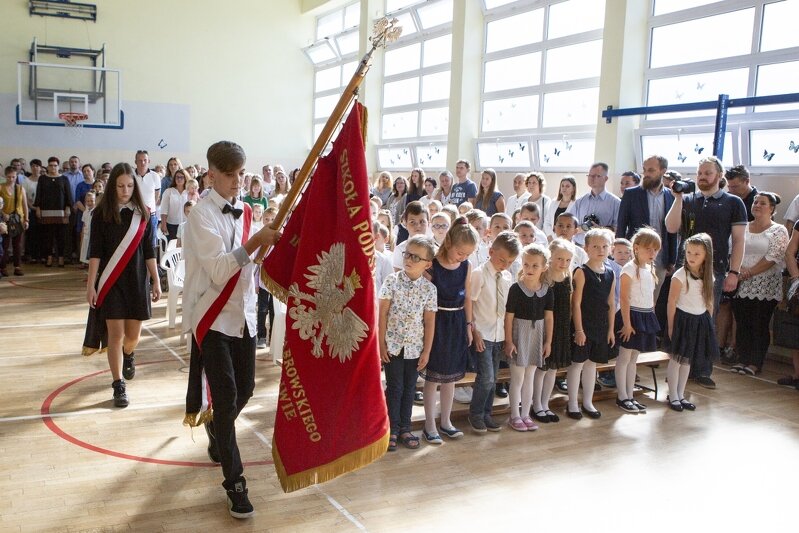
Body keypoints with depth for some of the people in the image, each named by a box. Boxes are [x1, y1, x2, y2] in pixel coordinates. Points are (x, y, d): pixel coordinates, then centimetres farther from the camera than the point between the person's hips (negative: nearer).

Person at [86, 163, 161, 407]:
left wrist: (156, 281, 4)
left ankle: (128, 355, 44)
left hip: (137, 280, 2)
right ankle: (119, 386, 7)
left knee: (133, 333, 9)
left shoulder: (143, 213, 2)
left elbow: (149, 250, 5)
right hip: (110, 282, -2)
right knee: (116, 334, -4)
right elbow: (95, 251, -4)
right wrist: (91, 284, -7)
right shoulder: (102, 213, -4)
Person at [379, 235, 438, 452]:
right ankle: (392, 429, 17)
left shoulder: (429, 289, -4)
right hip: (392, 344, -2)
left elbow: (429, 322, 0)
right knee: (394, 387, 4)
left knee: (409, 388, 12)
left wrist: (427, 351, 0)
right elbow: (382, 313, -5)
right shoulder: (392, 281, -7)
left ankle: (404, 428, 25)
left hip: (415, 347, 2)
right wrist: (381, 343, -7)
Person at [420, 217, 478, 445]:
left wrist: (469, 325, 11)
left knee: (450, 376, 14)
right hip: (436, 323, -5)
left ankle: (446, 421, 28)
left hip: (457, 323, 5)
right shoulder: (431, 266, -15)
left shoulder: (466, 267, 1)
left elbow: (467, 297, 10)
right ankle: (429, 425, 14)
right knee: (433, 376, 3)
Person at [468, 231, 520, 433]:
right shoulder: (479, 274, -11)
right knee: (486, 377, -9)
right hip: (482, 334, -6)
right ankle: (475, 414, 10)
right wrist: (474, 331, -14)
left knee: (493, 378, 12)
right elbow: (469, 304, -12)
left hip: (499, 334, 6)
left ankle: (486, 414, 26)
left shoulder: (508, 277, 7)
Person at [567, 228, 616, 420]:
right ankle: (572, 404, 12)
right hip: (583, 326, -6)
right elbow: (576, 303, -13)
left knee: (591, 363, 15)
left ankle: (588, 402, 26)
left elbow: (611, 304, 11)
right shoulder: (582, 272, -11)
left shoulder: (610, 275, 6)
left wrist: (611, 329, 9)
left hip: (601, 327, 6)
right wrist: (579, 329, -15)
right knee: (577, 363, 1)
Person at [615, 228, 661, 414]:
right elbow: (624, 298, -17)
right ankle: (622, 397, 9)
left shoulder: (650, 269, 11)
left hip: (646, 316, 8)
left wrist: (651, 318, 12)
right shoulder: (629, 269, -13)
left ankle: (630, 396, 21)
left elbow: (651, 297, 16)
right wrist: (627, 323, -19)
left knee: (633, 358, 14)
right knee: (624, 358, 1)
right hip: (631, 315, -8)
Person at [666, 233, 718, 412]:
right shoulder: (680, 275, -14)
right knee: (677, 359, 1)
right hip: (684, 319, -5)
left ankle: (681, 395, 24)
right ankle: (673, 396, 14)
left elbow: (709, 301, 9)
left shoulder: (707, 276, 2)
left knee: (688, 360, 14)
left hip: (701, 321, 5)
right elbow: (672, 302, -12)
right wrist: (671, 326, -11)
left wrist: (709, 322, 8)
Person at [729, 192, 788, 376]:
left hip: (765, 287, -4)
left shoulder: (778, 231, -1)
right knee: (742, 324, 6)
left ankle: (755, 363, 7)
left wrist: (750, 272, -14)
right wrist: (740, 268, -13)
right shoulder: (743, 228, 12)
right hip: (742, 286, 4)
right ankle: (743, 359, 15)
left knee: (760, 325, 0)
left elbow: (773, 258, -10)